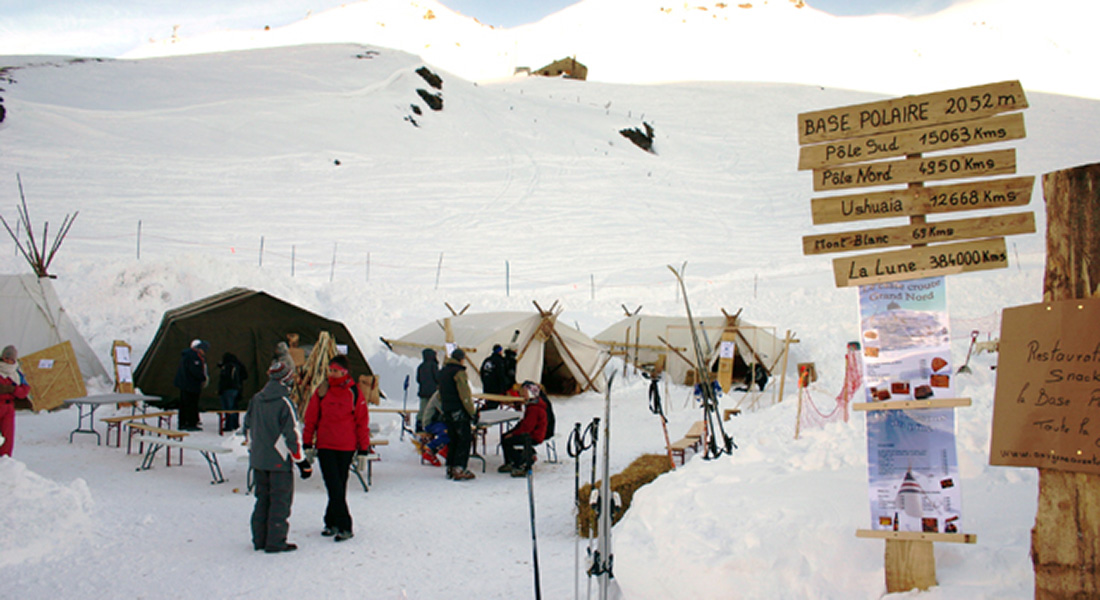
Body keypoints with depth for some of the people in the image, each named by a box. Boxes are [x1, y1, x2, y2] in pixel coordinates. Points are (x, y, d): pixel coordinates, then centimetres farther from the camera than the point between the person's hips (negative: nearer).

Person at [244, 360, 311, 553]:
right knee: (280, 501, 2)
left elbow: (248, 427, 14)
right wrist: (301, 461, -8)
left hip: (258, 459, 7)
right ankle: (275, 542, 4)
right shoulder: (284, 403, -17)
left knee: (262, 499, 16)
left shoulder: (255, 400, 4)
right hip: (279, 461, -7)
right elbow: (292, 435, -16)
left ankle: (259, 539, 21)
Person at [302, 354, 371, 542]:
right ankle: (344, 526, -5)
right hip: (325, 446, 1)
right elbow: (311, 417, 10)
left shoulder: (354, 393, -1)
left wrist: (363, 445, 3)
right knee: (334, 487, -6)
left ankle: (332, 521, 16)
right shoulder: (322, 391, 4)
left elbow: (362, 420, 4)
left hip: (346, 447, -1)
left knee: (340, 486, 6)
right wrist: (307, 440, 9)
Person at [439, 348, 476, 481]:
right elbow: (465, 395, -17)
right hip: (459, 410, -8)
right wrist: (472, 412, -13)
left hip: (447, 411, 8)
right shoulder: (458, 372, -13)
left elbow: (440, 395, 20)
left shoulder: (442, 372, 14)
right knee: (465, 440, -4)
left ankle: (450, 468, 14)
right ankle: (459, 469, -10)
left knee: (453, 440, 14)